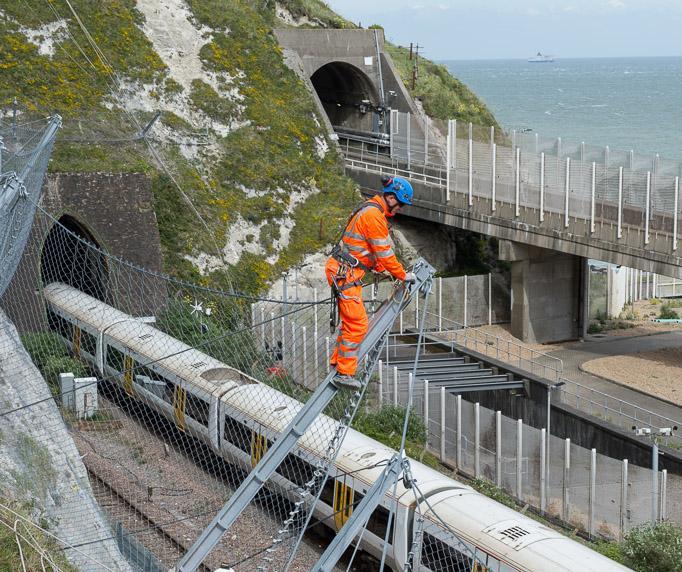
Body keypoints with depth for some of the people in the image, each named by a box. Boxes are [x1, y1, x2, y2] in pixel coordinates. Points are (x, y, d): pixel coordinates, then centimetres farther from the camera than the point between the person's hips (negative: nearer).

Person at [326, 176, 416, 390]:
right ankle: (344, 374, -6)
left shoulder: (372, 210, 16)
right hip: (344, 274, -11)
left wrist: (382, 269, 18)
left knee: (350, 321, 19)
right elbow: (385, 253, -15)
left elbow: (378, 250, 24)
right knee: (357, 324, -9)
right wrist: (403, 275, -4)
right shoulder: (374, 215, -18)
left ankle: (337, 362, 28)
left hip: (343, 272, 11)